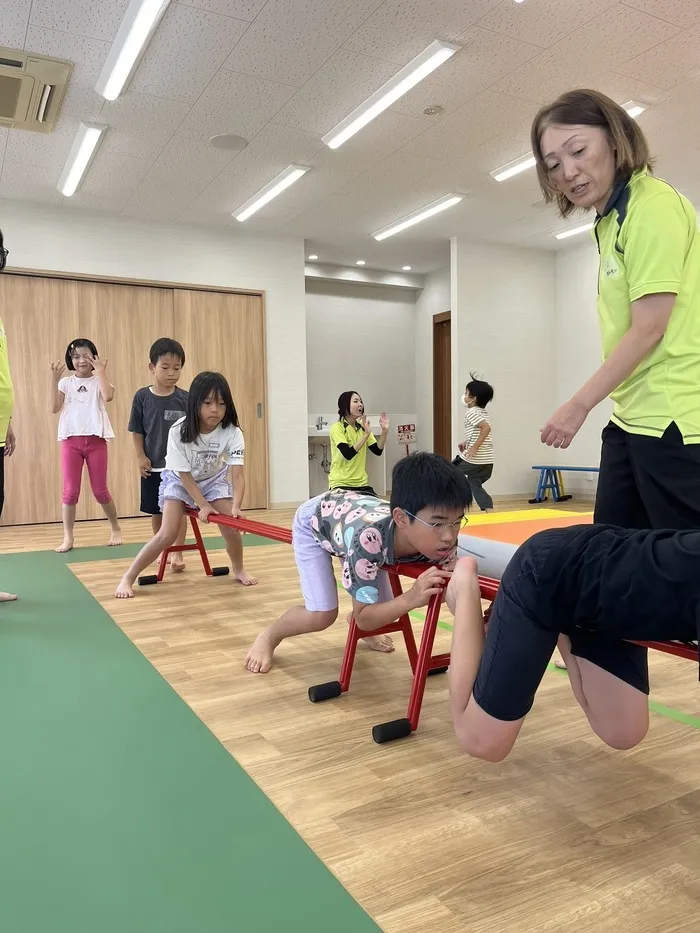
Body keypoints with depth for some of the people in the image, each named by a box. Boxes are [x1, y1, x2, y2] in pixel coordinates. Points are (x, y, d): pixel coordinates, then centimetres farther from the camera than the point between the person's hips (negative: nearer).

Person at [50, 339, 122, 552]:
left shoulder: (98, 381, 2)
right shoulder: (66, 382, 7)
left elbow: (108, 396, -20)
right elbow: (54, 408, -5)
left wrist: (100, 371, -17)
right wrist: (54, 379, -9)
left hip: (96, 440, -1)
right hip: (71, 440, 1)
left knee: (100, 490, 4)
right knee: (70, 491, 0)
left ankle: (116, 529, 22)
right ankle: (67, 537, 8)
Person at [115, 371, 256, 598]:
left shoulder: (232, 433, -27)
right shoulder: (178, 431, -31)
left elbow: (238, 473, -31)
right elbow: (185, 474, -23)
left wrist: (235, 505, -47)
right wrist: (203, 505, -28)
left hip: (214, 479, 2)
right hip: (179, 480, -2)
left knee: (232, 526, -13)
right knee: (167, 534, -16)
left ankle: (238, 569, 16)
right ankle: (128, 578, 0)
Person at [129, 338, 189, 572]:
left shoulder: (184, 398, -5)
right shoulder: (142, 397, -5)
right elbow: (137, 431, 1)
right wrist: (141, 457, -5)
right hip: (152, 466, 1)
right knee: (156, 511, 13)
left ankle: (177, 553, 11)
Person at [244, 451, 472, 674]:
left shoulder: (441, 540, -33)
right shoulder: (368, 537, -47)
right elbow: (364, 617, -35)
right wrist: (410, 599, -52)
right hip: (313, 521, -5)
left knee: (386, 611, 4)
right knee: (321, 616, -15)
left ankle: (357, 623, 40)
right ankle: (268, 636, 16)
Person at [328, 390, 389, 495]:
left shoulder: (362, 427, 8)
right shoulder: (337, 428, -11)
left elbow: (378, 451, 4)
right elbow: (348, 454, -24)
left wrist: (384, 431, -9)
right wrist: (366, 434, -25)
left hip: (362, 483, 6)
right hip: (341, 484, -6)